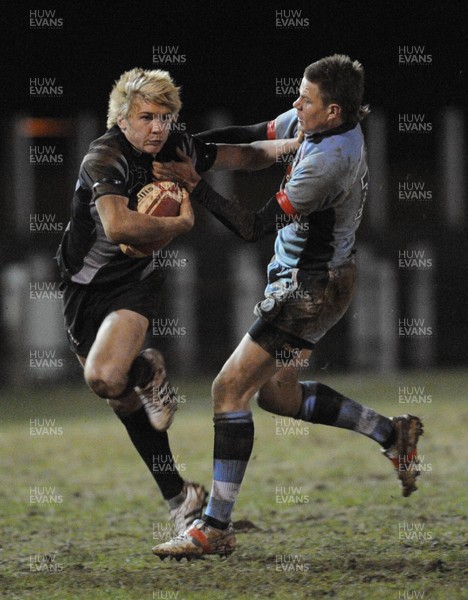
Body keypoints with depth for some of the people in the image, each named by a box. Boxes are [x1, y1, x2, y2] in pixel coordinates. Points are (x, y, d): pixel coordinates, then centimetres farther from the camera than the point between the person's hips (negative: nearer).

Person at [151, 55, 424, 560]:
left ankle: (215, 528, -10)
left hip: (312, 290, -10)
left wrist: (194, 185, -25)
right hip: (298, 278, 10)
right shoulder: (319, 123, 0)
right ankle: (391, 433, 29)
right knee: (277, 395, 19)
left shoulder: (327, 161, -28)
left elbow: (254, 227, -25)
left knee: (230, 388, -12)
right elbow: (252, 134, 14)